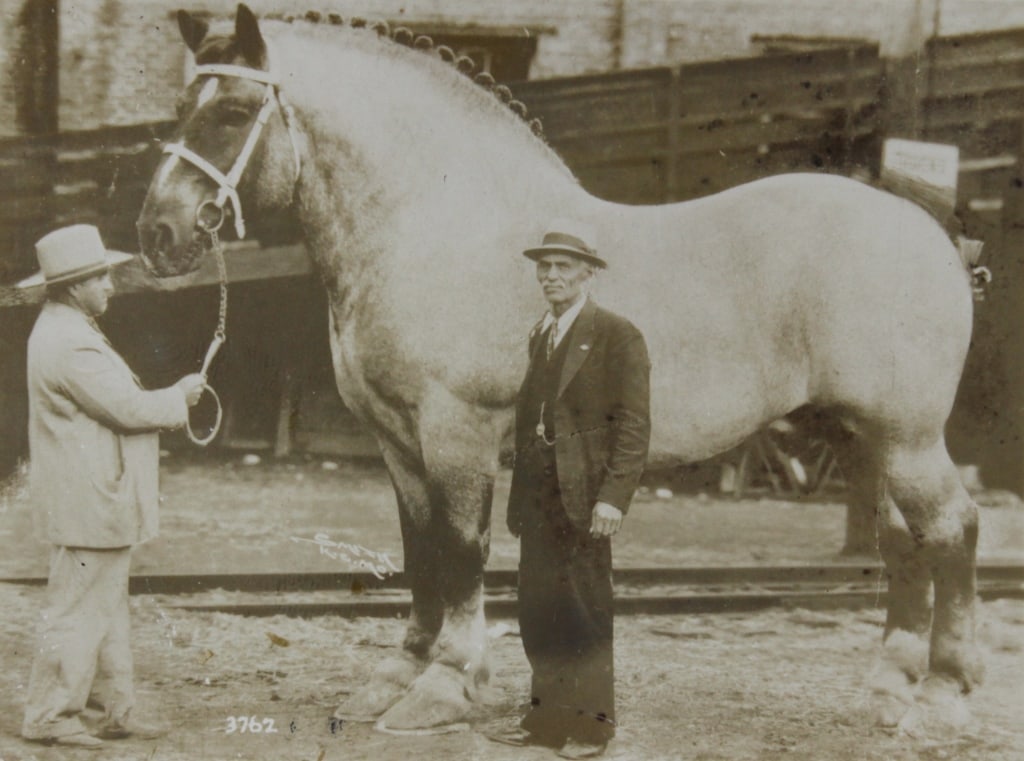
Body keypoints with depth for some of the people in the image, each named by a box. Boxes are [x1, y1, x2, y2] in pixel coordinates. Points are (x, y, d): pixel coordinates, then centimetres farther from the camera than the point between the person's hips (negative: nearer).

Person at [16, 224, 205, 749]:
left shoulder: (66, 331, 14)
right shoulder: (70, 344, -21)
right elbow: (128, 408, -21)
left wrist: (165, 402, 8)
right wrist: (179, 397, -5)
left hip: (95, 500, 11)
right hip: (88, 505, -11)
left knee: (107, 609, 15)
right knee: (79, 612, -3)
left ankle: (113, 711, 22)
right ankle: (49, 717, 6)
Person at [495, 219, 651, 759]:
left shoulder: (617, 336, -6)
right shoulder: (540, 336, 17)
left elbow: (633, 426, -11)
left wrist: (612, 497, -18)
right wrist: (518, 497, 13)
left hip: (583, 494, -7)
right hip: (538, 495, 7)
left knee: (585, 610, 0)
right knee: (538, 611, 9)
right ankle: (547, 715, 18)